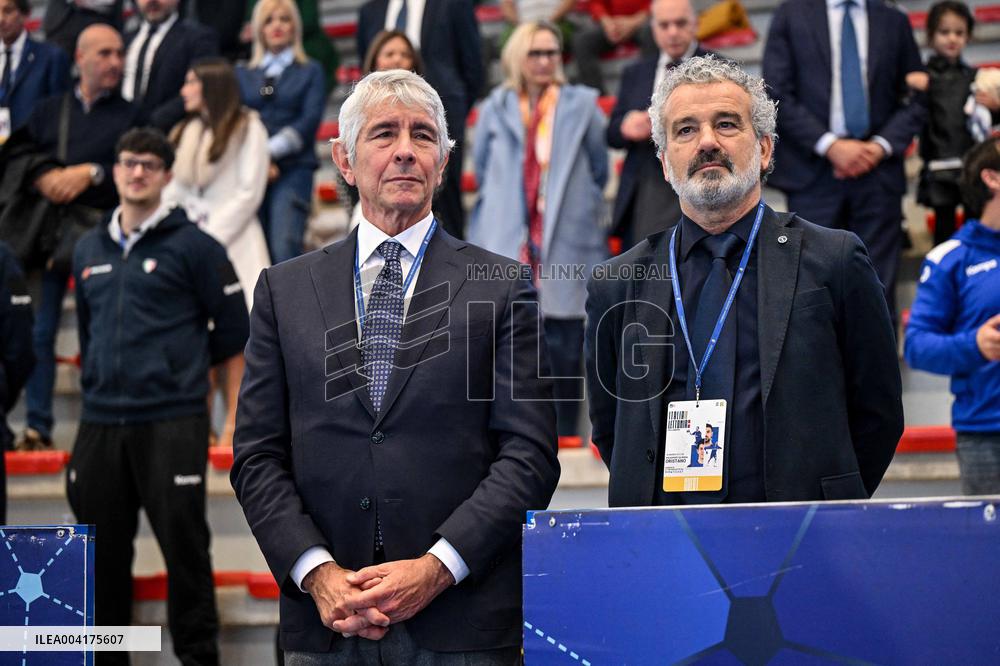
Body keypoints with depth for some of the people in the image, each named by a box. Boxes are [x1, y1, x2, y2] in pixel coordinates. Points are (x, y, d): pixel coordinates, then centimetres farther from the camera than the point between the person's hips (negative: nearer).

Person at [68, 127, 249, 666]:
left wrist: (181, 366, 9)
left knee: (183, 541, -3)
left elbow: (231, 331, 1)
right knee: (102, 549, 10)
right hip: (100, 424, 5)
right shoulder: (90, 251, 14)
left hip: (172, 423, -5)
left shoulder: (191, 246, -2)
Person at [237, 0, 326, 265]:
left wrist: (271, 150, -11)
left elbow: (310, 120, -1)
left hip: (293, 171, -2)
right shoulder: (242, 74, 18)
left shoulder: (310, 71, 12)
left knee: (285, 248, -18)